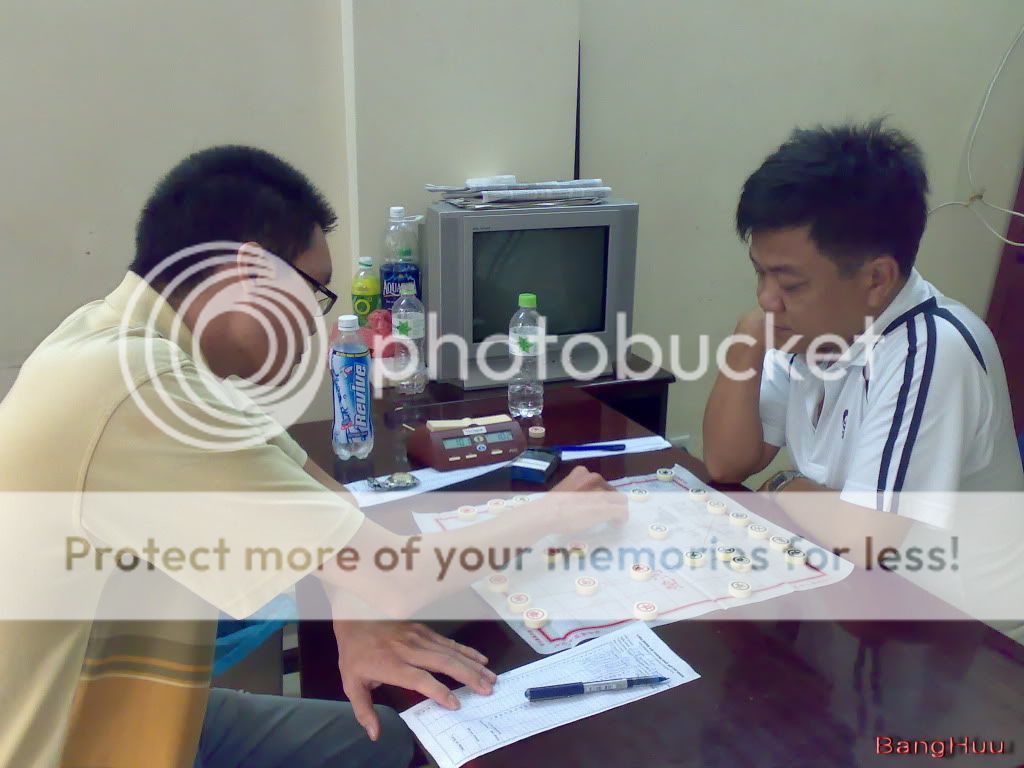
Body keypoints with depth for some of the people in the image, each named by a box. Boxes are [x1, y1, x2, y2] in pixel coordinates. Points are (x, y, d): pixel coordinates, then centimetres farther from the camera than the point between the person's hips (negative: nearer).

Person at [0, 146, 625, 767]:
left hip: (119, 708, 7)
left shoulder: (126, 337, -4)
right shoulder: (143, 392, -33)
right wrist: (551, 514, -13)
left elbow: (296, 474, 3)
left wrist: (355, 620, -12)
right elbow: (397, 582, -29)